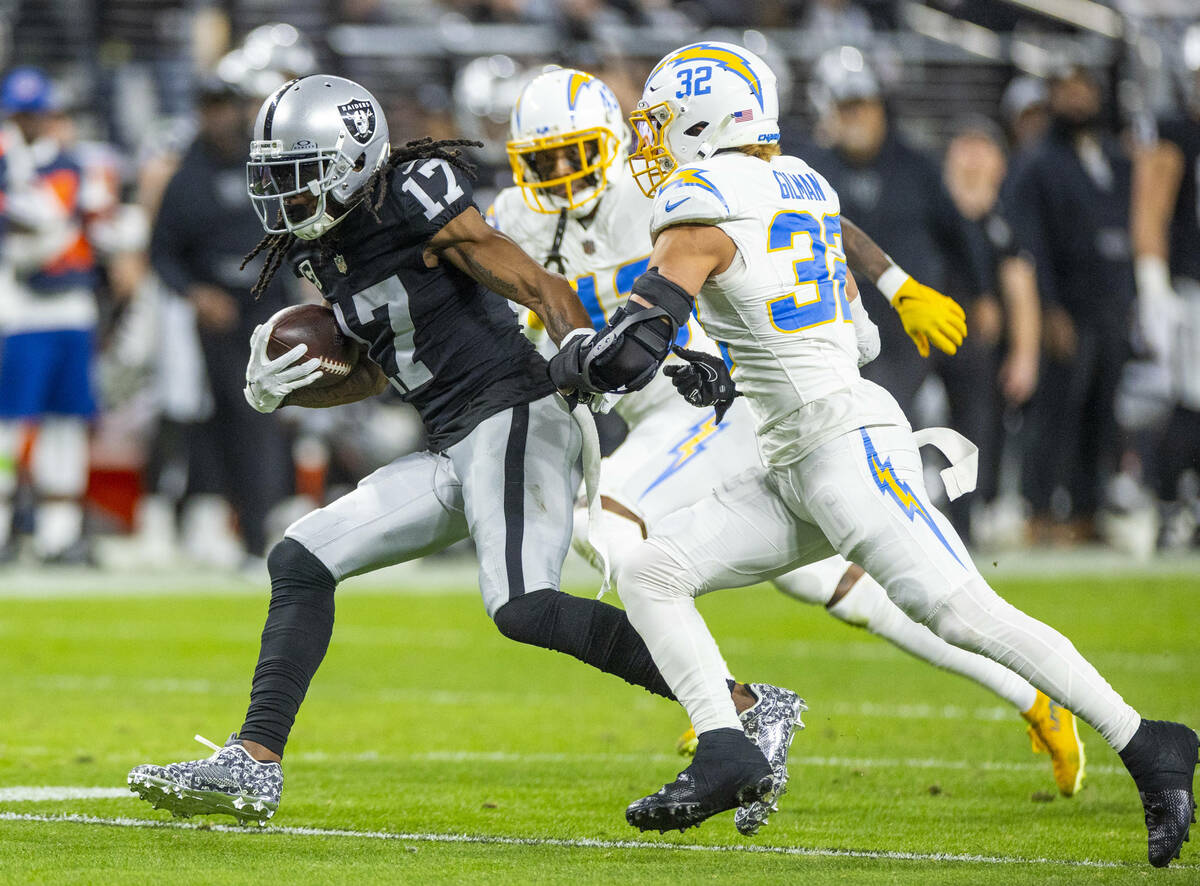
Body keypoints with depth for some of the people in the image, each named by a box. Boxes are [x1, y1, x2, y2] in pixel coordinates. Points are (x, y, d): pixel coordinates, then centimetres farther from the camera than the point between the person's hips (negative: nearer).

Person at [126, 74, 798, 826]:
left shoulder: (418, 207, -12)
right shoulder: (329, 249, 14)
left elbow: (544, 289, -16)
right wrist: (278, 390, 9)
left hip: (514, 417, -9)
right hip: (456, 452, 9)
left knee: (523, 607, -23)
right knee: (302, 561, 5)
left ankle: (747, 709, -18)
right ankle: (253, 768, 6)